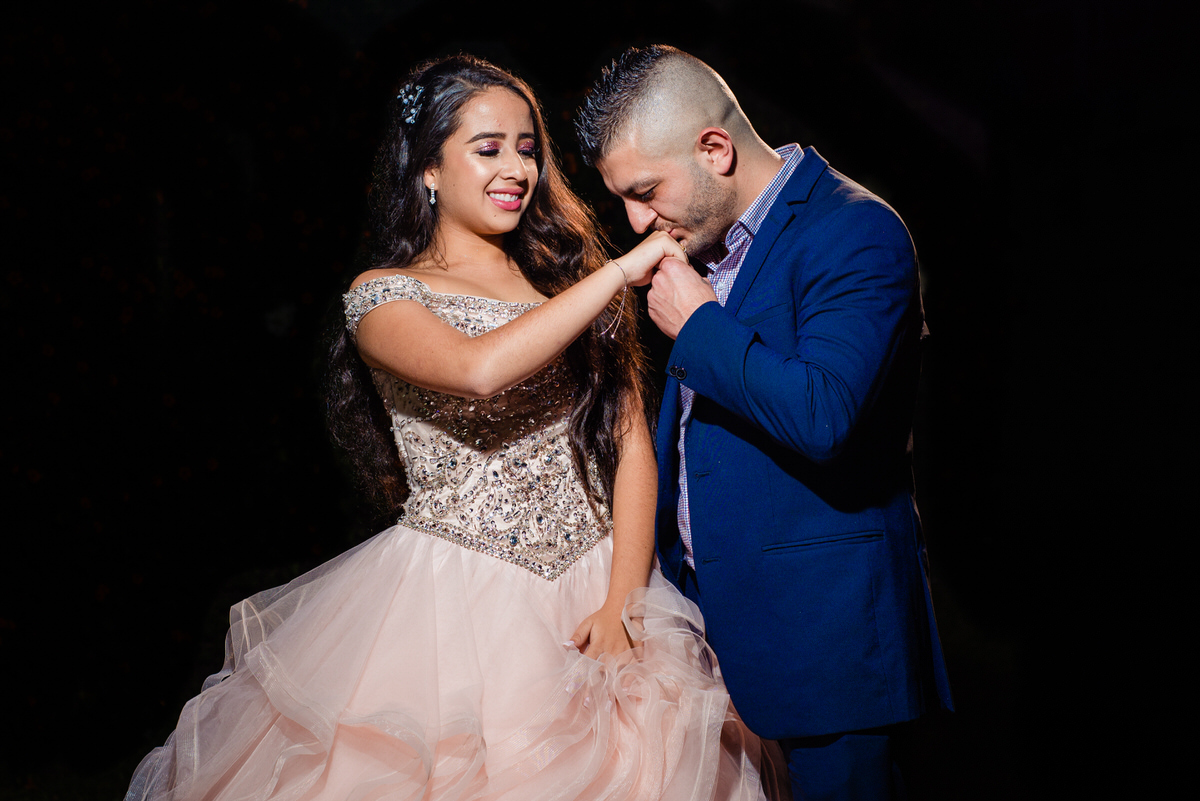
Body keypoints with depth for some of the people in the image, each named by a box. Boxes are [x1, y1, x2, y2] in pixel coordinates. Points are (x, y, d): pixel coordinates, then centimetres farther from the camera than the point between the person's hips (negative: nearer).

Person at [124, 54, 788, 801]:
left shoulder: (570, 275, 10)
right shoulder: (383, 294, 0)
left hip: (590, 599, 3)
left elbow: (632, 442, 5)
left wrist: (621, 606, -5)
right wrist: (619, 273, -16)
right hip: (450, 605, -3)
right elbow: (480, 369, -22)